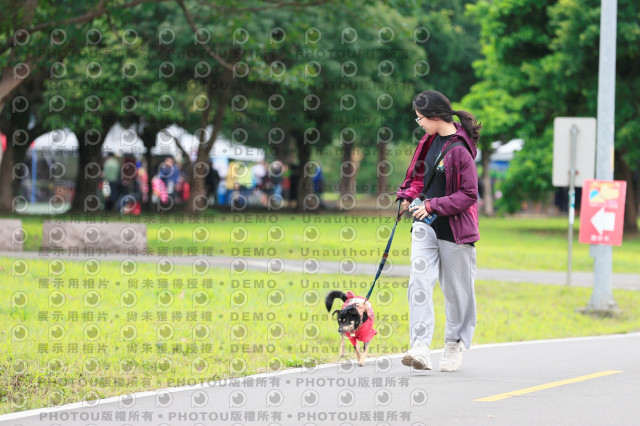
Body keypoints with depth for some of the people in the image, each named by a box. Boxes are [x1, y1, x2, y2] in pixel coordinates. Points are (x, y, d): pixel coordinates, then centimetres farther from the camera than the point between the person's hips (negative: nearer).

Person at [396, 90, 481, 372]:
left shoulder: (459, 148, -18)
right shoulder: (430, 140, 8)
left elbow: (469, 195, -18)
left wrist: (433, 206, -20)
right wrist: (409, 195, 5)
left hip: (454, 227, -7)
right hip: (426, 225, 7)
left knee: (457, 289, 7)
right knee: (419, 283, -10)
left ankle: (455, 345, 25)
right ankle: (420, 347, -18)